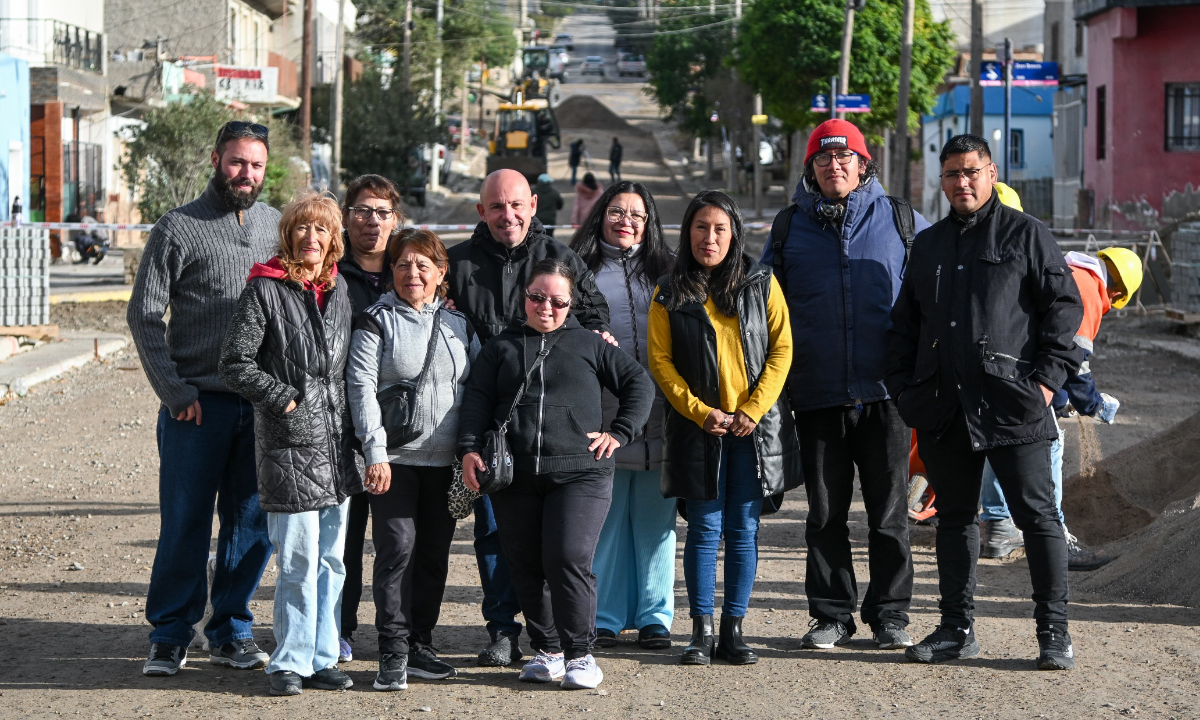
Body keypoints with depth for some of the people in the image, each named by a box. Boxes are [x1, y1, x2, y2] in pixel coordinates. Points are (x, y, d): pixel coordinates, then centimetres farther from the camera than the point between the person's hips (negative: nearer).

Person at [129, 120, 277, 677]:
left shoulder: (277, 225, 10)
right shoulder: (179, 228, -2)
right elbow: (144, 314, -3)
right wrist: (175, 392, -9)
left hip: (262, 403, 4)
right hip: (197, 404, -4)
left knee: (253, 523, 7)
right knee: (184, 524, 0)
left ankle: (231, 631, 18)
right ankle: (169, 637, 10)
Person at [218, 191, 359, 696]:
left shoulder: (340, 293, 13)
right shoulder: (265, 290, -5)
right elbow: (236, 363, -8)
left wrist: (351, 424, 11)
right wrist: (286, 399, -12)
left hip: (337, 444, 6)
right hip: (289, 444, -6)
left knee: (332, 559, 10)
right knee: (299, 561, -6)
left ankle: (322, 659, 18)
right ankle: (290, 663, 5)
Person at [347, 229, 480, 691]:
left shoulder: (459, 324, 11)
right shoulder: (377, 321, 0)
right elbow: (361, 386, -7)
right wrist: (376, 451, -15)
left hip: (446, 461, 4)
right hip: (395, 459, -4)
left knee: (435, 552, 8)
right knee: (398, 548, -8)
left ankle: (420, 646, 18)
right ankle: (393, 654, -4)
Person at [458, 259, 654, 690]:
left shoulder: (588, 344, 14)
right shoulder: (501, 347, 17)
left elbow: (639, 384, 16)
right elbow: (477, 399, 9)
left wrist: (619, 433, 5)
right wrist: (469, 448, -7)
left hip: (579, 474, -3)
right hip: (514, 477, 3)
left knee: (568, 560, -14)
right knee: (526, 568, 4)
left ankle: (580, 654, -5)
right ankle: (546, 650, 17)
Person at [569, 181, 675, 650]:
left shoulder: (666, 271, 15)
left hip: (658, 416, 2)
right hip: (601, 414, -1)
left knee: (655, 518, 4)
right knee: (604, 516, 0)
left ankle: (655, 616, 12)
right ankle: (605, 617, 9)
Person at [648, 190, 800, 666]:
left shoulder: (761, 284, 5)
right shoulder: (670, 294, 4)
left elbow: (781, 349, 2)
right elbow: (660, 361, 1)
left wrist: (753, 410, -8)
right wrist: (702, 412, -10)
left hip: (755, 427, 1)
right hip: (697, 427, -1)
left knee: (743, 529, 3)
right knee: (705, 529, -1)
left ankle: (734, 629, 10)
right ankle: (702, 631, 5)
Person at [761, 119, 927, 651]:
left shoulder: (901, 220, 6)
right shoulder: (789, 228, 10)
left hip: (885, 391, -1)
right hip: (817, 394, 1)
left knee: (890, 511, 2)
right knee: (825, 512, 6)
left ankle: (890, 615, 11)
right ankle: (831, 614, 14)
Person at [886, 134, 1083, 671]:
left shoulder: (1025, 234, 2)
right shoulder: (927, 244, 17)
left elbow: (1065, 305, -1)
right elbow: (904, 322, 22)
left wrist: (1047, 378, -9)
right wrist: (904, 387, 10)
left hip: (1010, 404, -5)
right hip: (943, 407, 5)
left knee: (1037, 514, -4)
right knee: (954, 518, 10)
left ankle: (1053, 631, 1)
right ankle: (957, 628, 18)